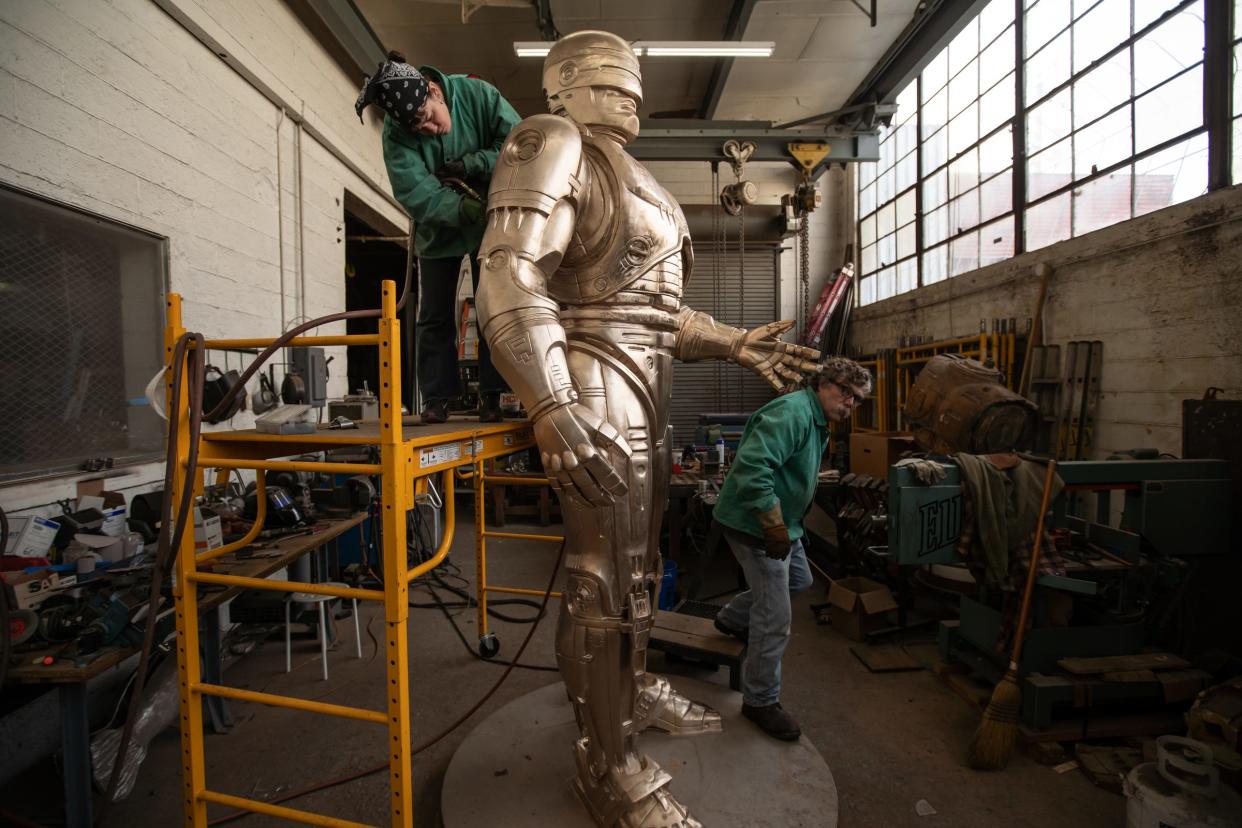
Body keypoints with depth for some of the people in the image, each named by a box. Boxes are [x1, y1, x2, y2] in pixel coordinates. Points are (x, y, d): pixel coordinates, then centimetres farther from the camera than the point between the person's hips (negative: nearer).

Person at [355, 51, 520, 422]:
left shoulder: (477, 94, -17)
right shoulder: (396, 133, -19)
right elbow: (417, 196, -28)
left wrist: (473, 163, -28)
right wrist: (473, 210, -40)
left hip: (489, 224, 0)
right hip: (438, 230, 1)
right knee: (435, 316, 3)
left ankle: (491, 395, 5)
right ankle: (436, 398, 11)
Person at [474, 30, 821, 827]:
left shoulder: (633, 179, 23)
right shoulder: (554, 145, -3)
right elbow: (510, 279, -18)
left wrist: (737, 344, 13)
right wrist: (553, 407, -29)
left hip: (646, 388, 10)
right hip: (594, 388, -9)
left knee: (640, 562, 19)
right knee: (606, 579, -3)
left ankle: (635, 688, 41)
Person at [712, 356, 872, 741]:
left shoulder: (818, 421, 12)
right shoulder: (792, 413, -23)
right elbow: (751, 465, -35)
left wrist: (787, 525, 22)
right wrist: (774, 525, -31)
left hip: (779, 523, 11)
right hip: (756, 524, -11)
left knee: (799, 580, 29)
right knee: (775, 621, -2)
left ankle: (732, 618, 42)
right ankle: (761, 702, 18)